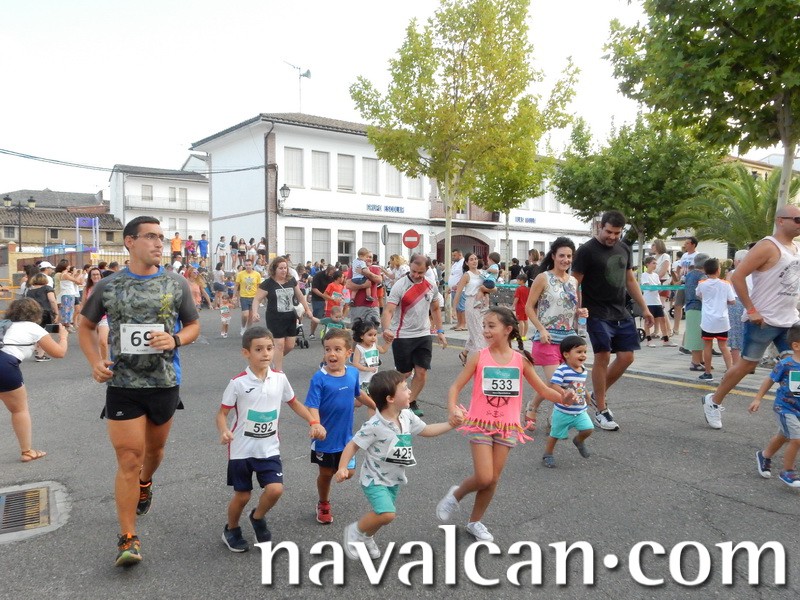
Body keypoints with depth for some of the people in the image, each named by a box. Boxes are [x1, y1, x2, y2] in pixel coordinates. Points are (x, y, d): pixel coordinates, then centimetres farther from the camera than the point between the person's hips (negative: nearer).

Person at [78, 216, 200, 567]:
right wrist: (95, 362, -5)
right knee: (128, 461, -3)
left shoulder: (176, 284, -2)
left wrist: (175, 340, -16)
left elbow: (193, 326, 6)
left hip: (165, 383, 2)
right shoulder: (107, 286, -2)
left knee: (154, 448, 23)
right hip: (122, 385, -2)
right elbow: (86, 327, 11)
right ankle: (127, 539, 9)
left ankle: (145, 484, 56)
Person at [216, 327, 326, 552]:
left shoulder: (280, 379, -4)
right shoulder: (238, 383, -13)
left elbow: (294, 403, 11)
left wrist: (313, 422, 0)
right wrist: (224, 431, -29)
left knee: (275, 489, -12)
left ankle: (258, 517, 21)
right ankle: (231, 530, 38)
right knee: (242, 495, 7)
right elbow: (222, 413, -8)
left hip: (269, 449, 2)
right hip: (242, 449, -2)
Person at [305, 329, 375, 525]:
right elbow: (313, 407, -25)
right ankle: (323, 505, 40)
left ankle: (333, 470, 39)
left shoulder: (353, 373, -6)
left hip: (346, 436, 4)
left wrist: (377, 407, 24)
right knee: (325, 474, 14)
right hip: (325, 438, -3)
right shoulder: (319, 379, -21)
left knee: (348, 472, 6)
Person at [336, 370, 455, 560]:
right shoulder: (374, 426, -26)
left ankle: (367, 537, 48)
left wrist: (452, 424, 4)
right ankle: (355, 530, 4)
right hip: (374, 479, -7)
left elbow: (426, 430, 10)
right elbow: (353, 445, -18)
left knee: (384, 515, 17)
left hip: (394, 479, 7)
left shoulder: (407, 416, -5)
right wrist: (343, 468, -29)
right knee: (387, 514, -23)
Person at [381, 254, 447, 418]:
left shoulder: (431, 287, 2)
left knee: (422, 372, 1)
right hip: (402, 336, -4)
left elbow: (435, 309, 16)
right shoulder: (399, 286, -14)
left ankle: (412, 402, 20)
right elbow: (388, 310, -22)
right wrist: (386, 329, -40)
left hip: (423, 335, 5)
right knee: (404, 373, 5)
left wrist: (440, 331, 11)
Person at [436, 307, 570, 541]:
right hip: (480, 425, -2)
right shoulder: (479, 357, -9)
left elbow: (543, 389, 3)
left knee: (493, 479, 9)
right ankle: (456, 494, 22)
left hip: (507, 426, 3)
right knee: (484, 478, -9)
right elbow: (456, 386, -10)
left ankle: (475, 522, 30)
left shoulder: (520, 360, -3)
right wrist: (452, 410, -28)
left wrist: (563, 398, -17)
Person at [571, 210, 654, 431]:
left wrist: (644, 308, 17)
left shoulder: (624, 249, 12)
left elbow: (630, 281, 19)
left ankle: (597, 394, 25)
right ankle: (601, 410, 6)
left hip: (621, 314, 7)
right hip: (598, 314, -7)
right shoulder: (587, 251, -8)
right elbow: (574, 284, -9)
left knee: (626, 357, 5)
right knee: (603, 357, -7)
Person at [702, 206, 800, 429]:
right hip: (764, 320, -7)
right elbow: (737, 276, -20)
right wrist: (751, 310, -21)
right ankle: (713, 401, 18)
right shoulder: (768, 247, -14)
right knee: (747, 364, 2)